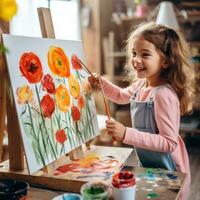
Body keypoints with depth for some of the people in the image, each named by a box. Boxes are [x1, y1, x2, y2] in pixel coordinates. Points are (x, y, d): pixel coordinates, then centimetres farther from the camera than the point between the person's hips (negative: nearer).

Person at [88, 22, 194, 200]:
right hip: (150, 165, 8)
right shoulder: (141, 84, -3)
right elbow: (122, 96, 20)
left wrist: (127, 134, -35)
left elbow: (169, 143, -29)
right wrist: (102, 83, 3)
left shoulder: (163, 94, -29)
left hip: (167, 172, -8)